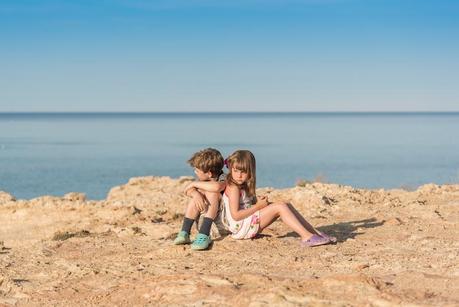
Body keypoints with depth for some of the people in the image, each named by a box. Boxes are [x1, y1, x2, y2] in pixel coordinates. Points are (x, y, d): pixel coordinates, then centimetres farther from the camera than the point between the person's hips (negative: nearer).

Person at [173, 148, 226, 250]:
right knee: (197, 194, -20)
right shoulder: (201, 178, 2)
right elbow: (188, 191, -12)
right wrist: (195, 193, -37)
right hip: (203, 213, 5)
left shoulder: (222, 179, -18)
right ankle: (184, 233, -27)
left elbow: (217, 187, -44)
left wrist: (194, 184, -30)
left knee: (212, 193, -29)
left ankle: (203, 235, -40)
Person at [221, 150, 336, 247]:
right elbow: (235, 215, -23)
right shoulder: (233, 188, -16)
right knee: (280, 207, -19)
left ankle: (314, 232, 0)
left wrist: (259, 201, -5)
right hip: (242, 228, -10)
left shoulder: (244, 186, 14)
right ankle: (307, 237, -28)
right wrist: (257, 206, -17)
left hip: (250, 223, 10)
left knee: (287, 206, 5)